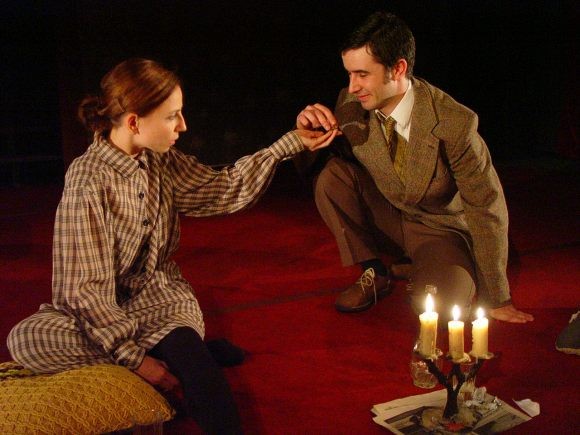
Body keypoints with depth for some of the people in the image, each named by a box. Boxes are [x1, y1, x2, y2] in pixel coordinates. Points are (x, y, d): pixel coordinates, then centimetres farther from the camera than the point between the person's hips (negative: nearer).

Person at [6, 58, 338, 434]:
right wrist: (133, 357, -25)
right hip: (103, 305, -1)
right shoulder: (89, 181, -19)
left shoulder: (161, 162, 0)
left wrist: (291, 143, 3)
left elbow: (225, 190, 7)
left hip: (160, 293, 1)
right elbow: (85, 287, -20)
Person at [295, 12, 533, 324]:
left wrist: (496, 300, -13)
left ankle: (421, 270, 6)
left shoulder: (454, 124, -28)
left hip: (439, 229, -4)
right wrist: (307, 131, -28)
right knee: (330, 176, -22)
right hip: (386, 219, 4)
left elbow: (487, 209, -19)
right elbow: (309, 167, -3)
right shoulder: (351, 104, -15)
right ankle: (375, 273, -1)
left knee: (440, 303, -32)